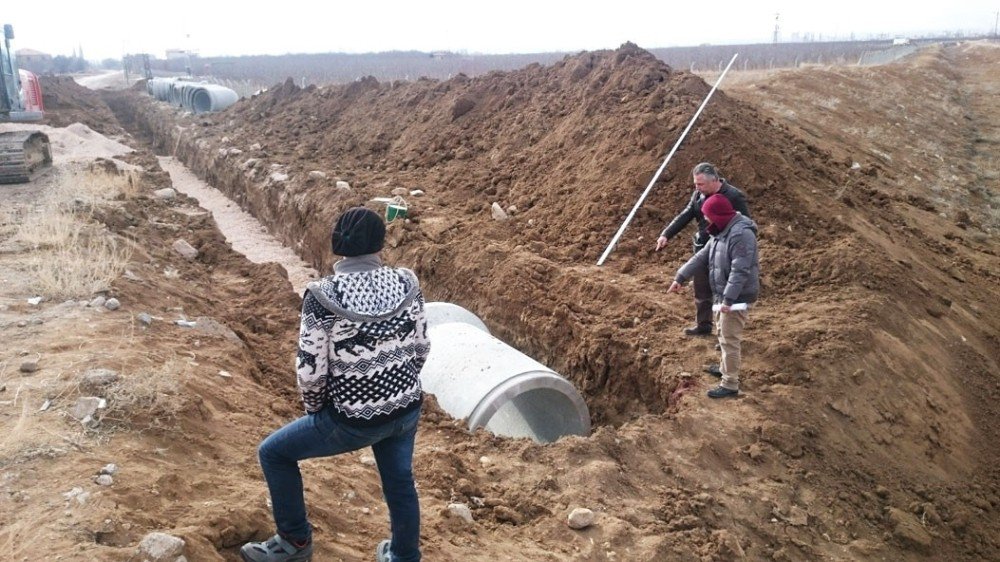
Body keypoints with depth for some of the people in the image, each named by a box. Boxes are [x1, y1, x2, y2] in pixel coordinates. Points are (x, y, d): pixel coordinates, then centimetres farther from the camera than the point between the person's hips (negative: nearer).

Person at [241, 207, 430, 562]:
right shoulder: (407, 284, -9)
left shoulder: (322, 296, -21)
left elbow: (310, 370, -16)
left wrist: (314, 407, 5)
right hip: (407, 410, 5)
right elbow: (421, 349, 1)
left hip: (353, 421, -4)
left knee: (273, 452, 18)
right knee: (400, 484, 26)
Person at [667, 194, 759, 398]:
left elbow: (740, 271, -29)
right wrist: (681, 277, 10)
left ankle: (730, 385, 4)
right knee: (723, 334, 24)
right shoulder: (721, 231, 9)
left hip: (737, 297, -10)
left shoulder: (741, 234, -25)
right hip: (722, 294, 10)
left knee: (729, 340, -4)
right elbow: (702, 257, 13)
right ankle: (726, 368, 42)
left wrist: (729, 299, -32)